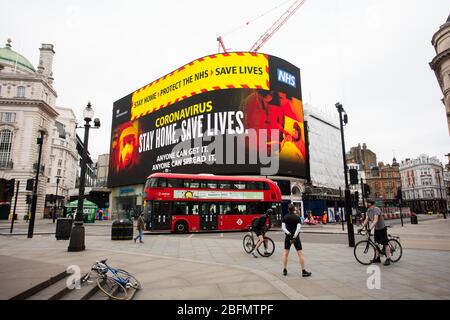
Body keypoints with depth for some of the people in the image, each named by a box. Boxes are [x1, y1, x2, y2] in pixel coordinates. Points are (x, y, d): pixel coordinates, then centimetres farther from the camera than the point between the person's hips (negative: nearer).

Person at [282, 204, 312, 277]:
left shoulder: (285, 217, 1)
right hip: (296, 237, -2)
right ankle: (303, 271, 3)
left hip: (288, 237, 2)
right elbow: (298, 228, -14)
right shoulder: (297, 217, -5)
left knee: (285, 253, 12)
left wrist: (288, 233, -14)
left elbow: (283, 227, -7)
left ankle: (284, 270, 15)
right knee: (300, 253, 2)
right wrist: (295, 236, -15)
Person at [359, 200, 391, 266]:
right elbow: (366, 220, 5)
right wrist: (362, 228, -2)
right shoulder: (368, 211, 4)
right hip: (376, 229, 9)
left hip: (382, 228, -9)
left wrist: (370, 228, -39)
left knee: (385, 243, -2)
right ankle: (377, 258, 20)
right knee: (376, 243, 12)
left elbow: (376, 220, -31)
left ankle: (388, 259, 4)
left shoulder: (376, 209, -22)